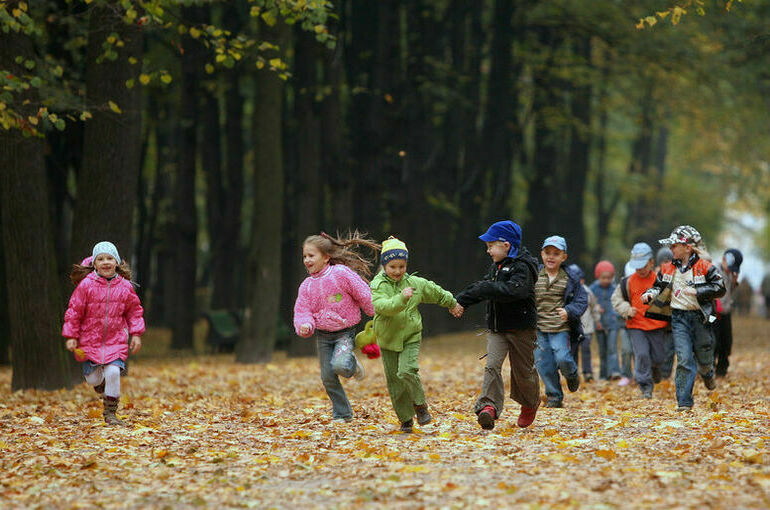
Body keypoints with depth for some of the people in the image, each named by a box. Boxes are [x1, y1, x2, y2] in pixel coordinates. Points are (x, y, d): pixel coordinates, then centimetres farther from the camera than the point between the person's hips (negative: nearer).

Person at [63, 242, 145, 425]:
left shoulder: (124, 286, -3)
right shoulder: (86, 285, -10)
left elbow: (134, 311, 10)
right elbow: (74, 311, -4)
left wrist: (136, 334, 4)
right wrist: (71, 336, -5)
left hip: (116, 340, 0)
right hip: (90, 339, 0)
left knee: (113, 372, -17)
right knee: (93, 379, 4)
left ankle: (110, 412, -1)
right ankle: (102, 388, 45)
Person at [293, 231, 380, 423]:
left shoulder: (342, 274, -13)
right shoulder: (307, 285, 2)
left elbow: (364, 296, -6)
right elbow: (302, 311, 1)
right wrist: (305, 325, -22)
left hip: (345, 332, -5)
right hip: (322, 335, 5)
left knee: (340, 366, -29)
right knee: (328, 377, 2)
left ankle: (352, 364, 8)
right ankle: (342, 414, 18)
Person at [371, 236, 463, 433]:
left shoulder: (415, 283, 0)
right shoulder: (378, 286, -11)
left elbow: (436, 292, 19)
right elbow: (383, 306, -30)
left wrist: (452, 304, 33)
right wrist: (401, 298, -45)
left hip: (411, 338, 0)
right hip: (388, 341, 0)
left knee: (407, 372, -22)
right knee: (394, 382, 4)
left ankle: (420, 405, 0)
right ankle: (406, 419, 18)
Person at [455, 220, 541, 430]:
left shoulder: (522, 267, -14)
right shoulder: (497, 266, 13)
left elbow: (513, 291, -29)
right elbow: (482, 286, 23)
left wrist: (485, 288, -26)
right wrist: (459, 301, 12)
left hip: (520, 328, -6)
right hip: (496, 328, 6)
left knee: (523, 370, 8)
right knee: (492, 365, -13)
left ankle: (530, 404, 33)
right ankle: (489, 406, -23)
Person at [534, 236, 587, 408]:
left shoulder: (570, 279, 0)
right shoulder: (534, 276, 3)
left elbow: (581, 301, 1)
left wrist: (569, 311, -17)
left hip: (561, 329, -2)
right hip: (538, 329, 2)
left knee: (562, 358, -17)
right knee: (544, 365, 1)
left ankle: (572, 375, 18)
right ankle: (554, 397, 17)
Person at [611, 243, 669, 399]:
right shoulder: (628, 282, -1)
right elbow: (616, 298, 10)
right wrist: (626, 310, -7)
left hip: (657, 326, 1)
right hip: (636, 327, -1)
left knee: (659, 357, 6)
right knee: (641, 354, -14)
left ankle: (654, 368, 43)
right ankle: (645, 386, -1)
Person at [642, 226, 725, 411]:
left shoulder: (704, 267, -7)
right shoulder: (668, 269, 7)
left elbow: (720, 288, -10)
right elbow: (659, 286, 20)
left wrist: (697, 291, -20)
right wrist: (650, 294, -2)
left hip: (700, 317, -2)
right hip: (679, 318, 2)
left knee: (704, 357, 12)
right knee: (684, 358, -10)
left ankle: (707, 374, 51)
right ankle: (684, 401, -6)